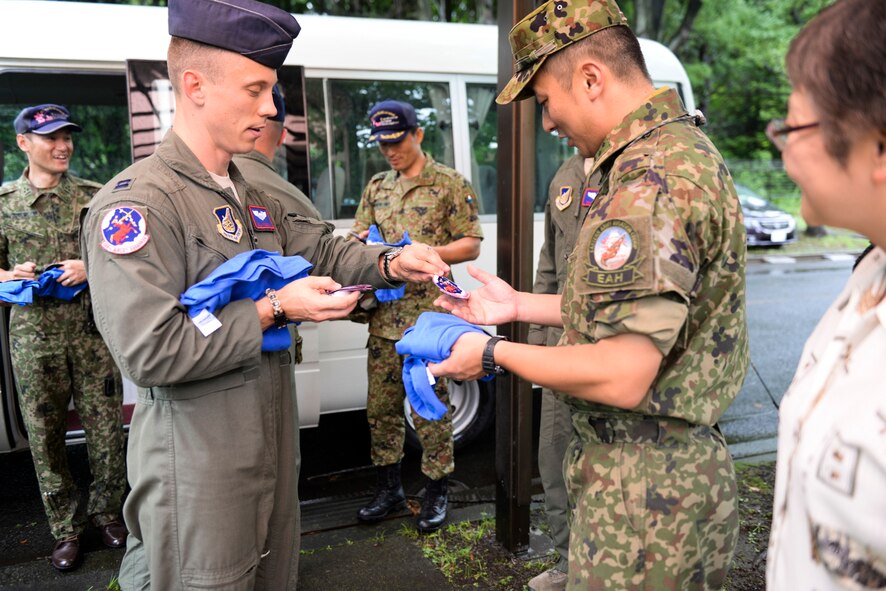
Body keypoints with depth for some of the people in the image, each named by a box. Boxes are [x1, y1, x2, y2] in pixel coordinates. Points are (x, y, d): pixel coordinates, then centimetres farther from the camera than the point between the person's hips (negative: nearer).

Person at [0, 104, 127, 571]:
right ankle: (65, 528, 24)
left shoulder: (95, 196, 4)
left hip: (93, 331, 0)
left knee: (106, 428, 3)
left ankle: (105, 513, 25)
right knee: (45, 434, 7)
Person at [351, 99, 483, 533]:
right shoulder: (376, 187, 16)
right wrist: (366, 241, -6)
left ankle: (437, 491, 18)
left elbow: (471, 245, -3)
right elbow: (355, 240, 18)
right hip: (384, 314, 6)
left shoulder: (449, 184, 0)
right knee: (381, 405, 11)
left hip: (428, 314, -5)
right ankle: (389, 488, 27)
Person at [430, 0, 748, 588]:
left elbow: (622, 376, -28)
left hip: (643, 491, -10)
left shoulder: (650, 181, -25)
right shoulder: (682, 146, 10)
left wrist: (495, 354, -14)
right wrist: (520, 306, 11)